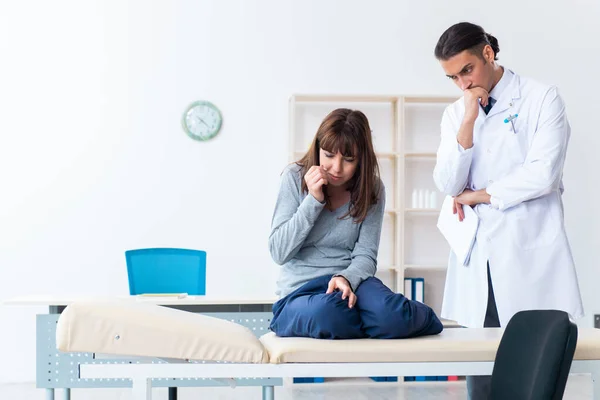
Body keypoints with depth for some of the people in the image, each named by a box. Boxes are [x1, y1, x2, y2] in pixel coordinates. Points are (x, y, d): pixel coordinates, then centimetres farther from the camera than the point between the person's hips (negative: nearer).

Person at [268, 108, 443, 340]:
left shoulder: (371, 189, 4)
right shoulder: (295, 177, -2)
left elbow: (365, 256, -2)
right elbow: (279, 253, -6)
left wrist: (346, 277, -26)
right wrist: (313, 200, -16)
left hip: (351, 282, 2)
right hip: (300, 291, -1)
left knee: (390, 315, -34)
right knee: (327, 313, -39)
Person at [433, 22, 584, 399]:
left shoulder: (543, 98, -1)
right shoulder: (455, 114, 13)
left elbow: (542, 175, -12)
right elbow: (448, 185, 3)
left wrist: (478, 195, -2)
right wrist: (468, 123, -8)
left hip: (530, 260, -4)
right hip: (478, 261, 4)